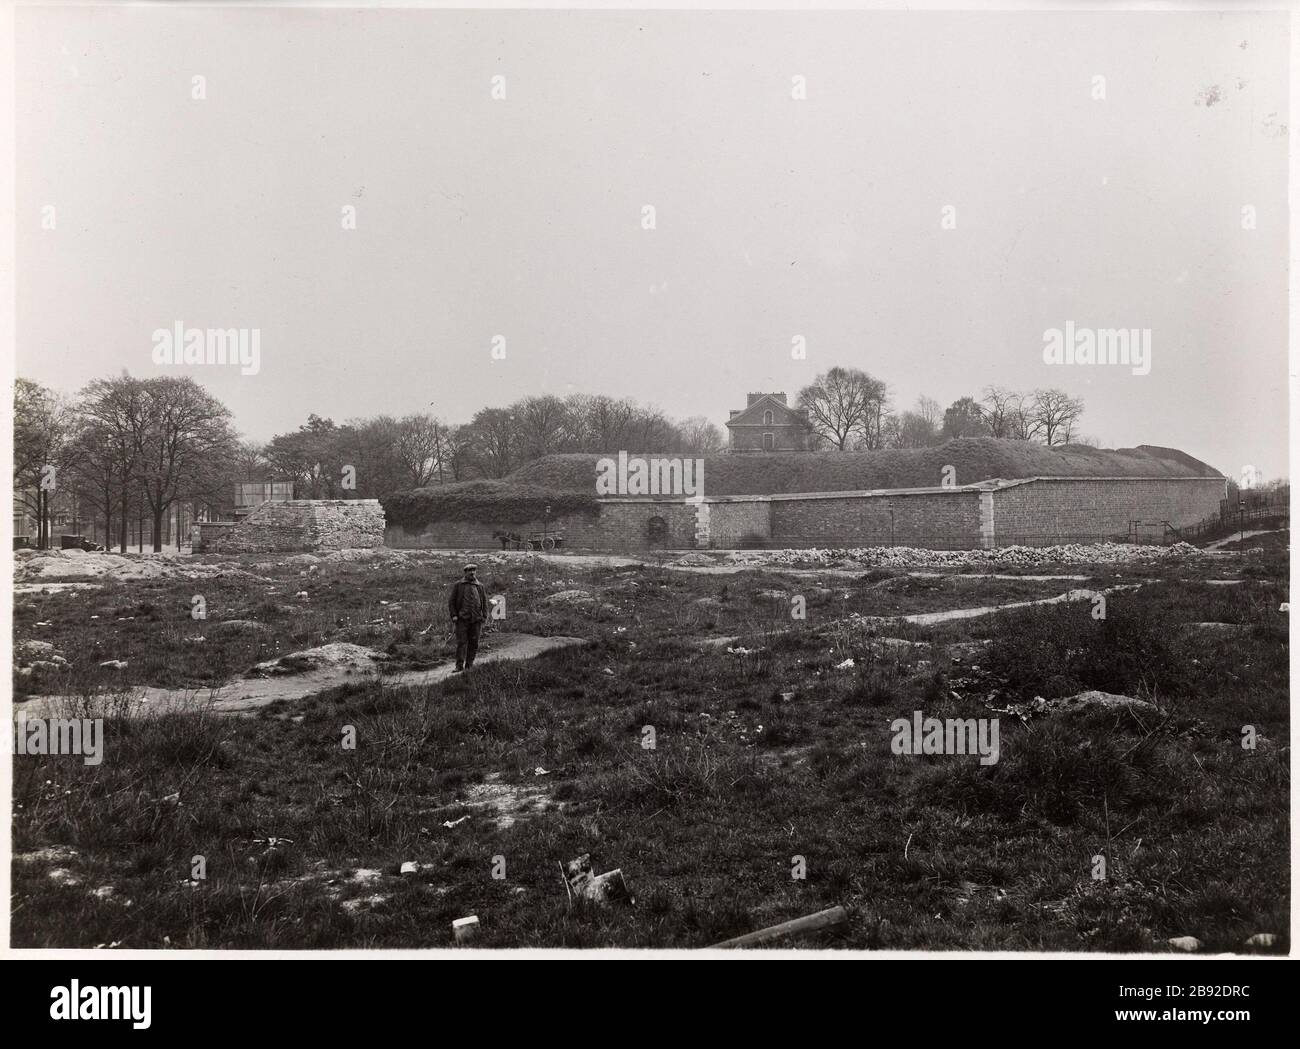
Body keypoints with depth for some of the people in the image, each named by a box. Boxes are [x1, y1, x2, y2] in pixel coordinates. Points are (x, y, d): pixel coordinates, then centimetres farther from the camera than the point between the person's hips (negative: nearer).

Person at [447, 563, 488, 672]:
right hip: (462, 619, -3)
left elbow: (485, 602, 15)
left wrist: (484, 617, 5)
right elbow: (451, 601, 6)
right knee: (461, 642, -8)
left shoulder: (480, 586, 13)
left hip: (476, 619, 3)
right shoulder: (458, 585, 7)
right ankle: (459, 665, -8)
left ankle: (469, 665, 11)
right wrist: (453, 615, -5)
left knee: (473, 643, 3)